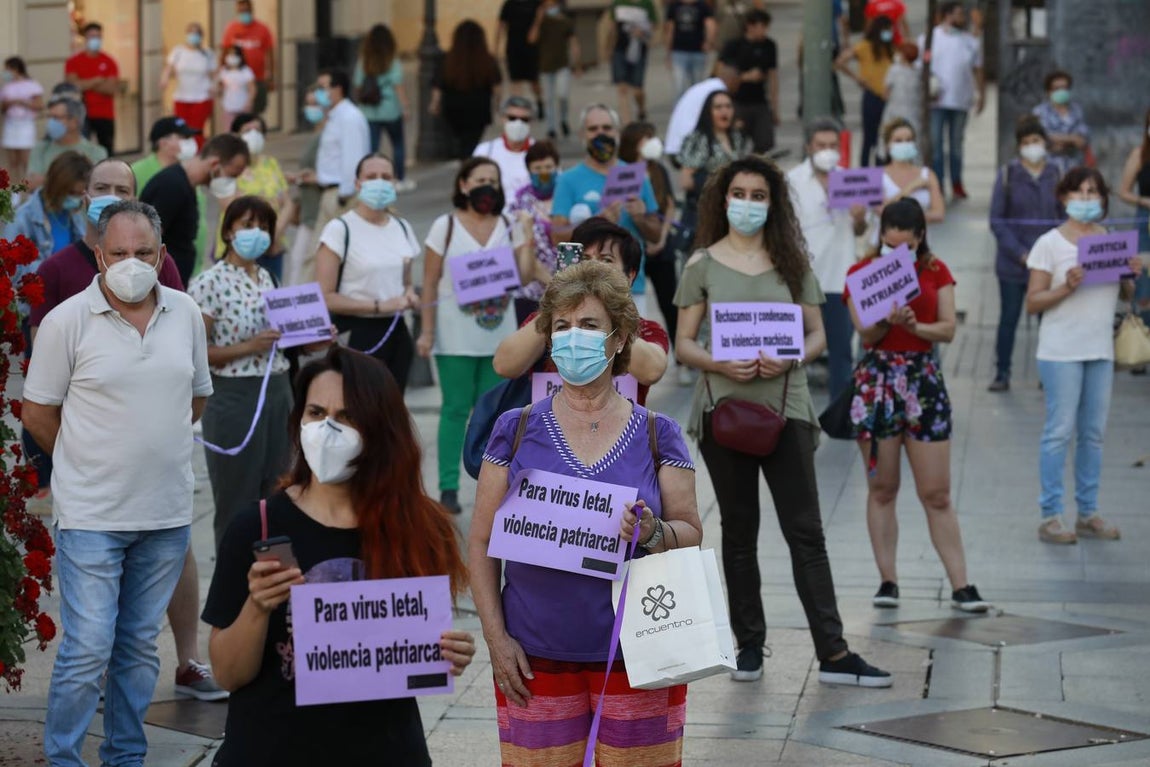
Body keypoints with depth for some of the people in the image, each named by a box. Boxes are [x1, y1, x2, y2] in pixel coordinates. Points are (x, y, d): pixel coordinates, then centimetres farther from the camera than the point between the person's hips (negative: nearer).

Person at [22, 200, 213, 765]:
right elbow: (37, 413, -1)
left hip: (167, 512, 4)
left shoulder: (185, 315, 5)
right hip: (92, 517, -4)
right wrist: (88, 463, 8)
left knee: (140, 646, 13)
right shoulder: (67, 321, -8)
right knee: (87, 650, -7)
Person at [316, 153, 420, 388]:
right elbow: (324, 297, -13)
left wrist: (410, 296, 4)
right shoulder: (340, 229, -7)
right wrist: (378, 306, -16)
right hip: (358, 334, -6)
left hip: (396, 332, 6)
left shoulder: (402, 228, 14)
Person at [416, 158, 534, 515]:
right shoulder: (445, 227, 0)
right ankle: (448, 487, 2)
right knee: (456, 409, -2)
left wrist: (528, 237, -7)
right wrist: (426, 331, -8)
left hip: (499, 333, 3)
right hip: (457, 334, -3)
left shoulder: (509, 227, 7)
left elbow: (525, 277, -1)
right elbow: (430, 283, -2)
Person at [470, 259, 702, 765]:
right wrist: (496, 637, -4)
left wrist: (653, 534, -19)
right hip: (538, 659, 0)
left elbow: (691, 535, 3)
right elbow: (482, 543, 5)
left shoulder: (657, 435, 5)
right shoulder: (516, 430, 4)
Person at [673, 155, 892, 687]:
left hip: (784, 403, 0)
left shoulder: (791, 262, 7)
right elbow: (684, 345, 3)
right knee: (739, 530, 8)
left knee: (805, 531, -2)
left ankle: (833, 653, -4)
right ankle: (749, 645, 17)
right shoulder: (703, 265, 4)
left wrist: (788, 360, -14)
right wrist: (722, 364, -17)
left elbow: (816, 334, 7)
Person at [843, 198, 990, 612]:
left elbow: (948, 329, -1)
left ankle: (961, 586, 2)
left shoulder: (936, 271, 6)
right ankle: (888, 581, 11)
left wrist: (914, 325, -20)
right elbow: (865, 334, -7)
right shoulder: (862, 272, 0)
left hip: (924, 379, 1)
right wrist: (889, 321, -27)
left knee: (937, 495, 1)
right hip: (876, 380, -1)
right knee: (882, 489, 5)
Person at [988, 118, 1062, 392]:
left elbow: (1065, 217, 9)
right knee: (1009, 318, 3)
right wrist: (1021, 253, -9)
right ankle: (1002, 373, 11)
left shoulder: (1055, 174, 4)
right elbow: (997, 221, -3)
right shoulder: (1008, 175, -2)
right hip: (1013, 264, -1)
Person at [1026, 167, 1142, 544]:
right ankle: (1050, 516, 0)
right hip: (1061, 353, -5)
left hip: (1100, 350, 5)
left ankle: (1088, 513, 16)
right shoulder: (1050, 244, -5)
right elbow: (1033, 302, -7)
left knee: (1093, 433, 9)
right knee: (1060, 431, -5)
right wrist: (1066, 288, -22)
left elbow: (1125, 295, 18)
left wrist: (1131, 275, -3)